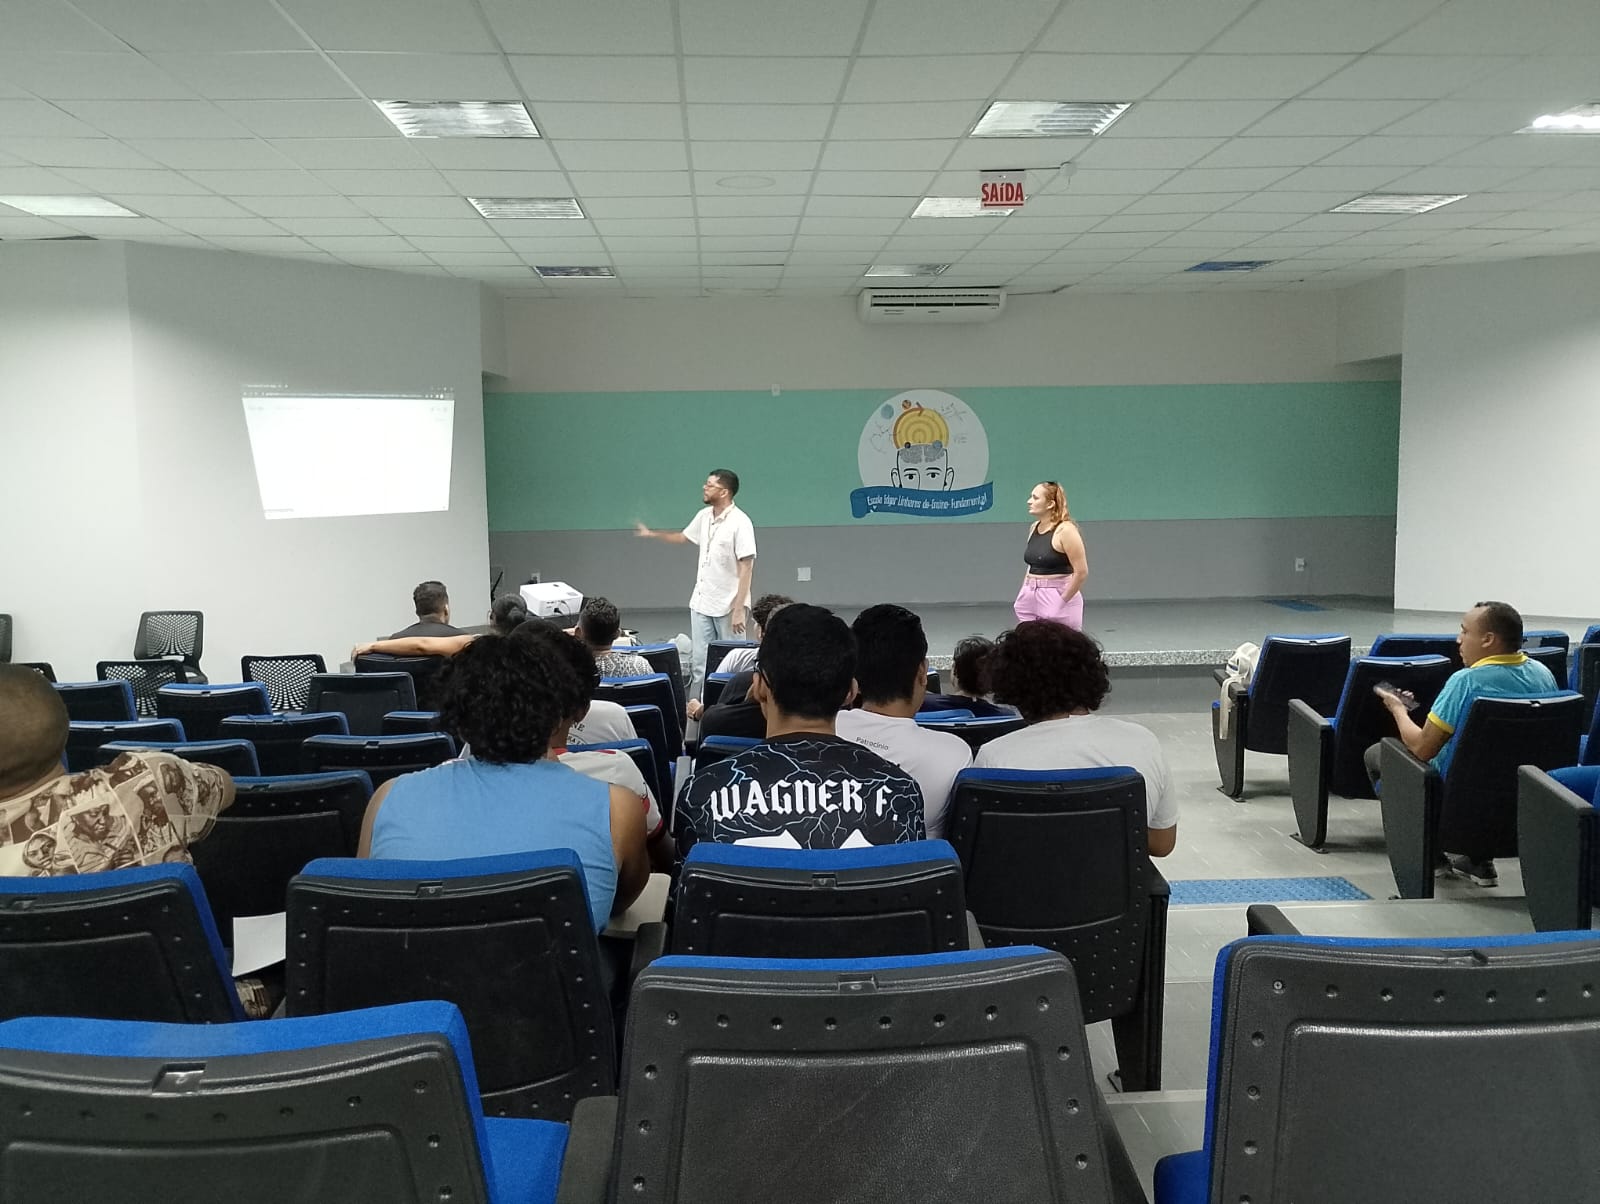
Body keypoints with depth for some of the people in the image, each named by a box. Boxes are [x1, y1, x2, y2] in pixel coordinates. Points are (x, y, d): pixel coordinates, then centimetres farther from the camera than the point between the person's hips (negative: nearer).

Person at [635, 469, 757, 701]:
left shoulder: (740, 522, -16)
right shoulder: (704, 516, 5)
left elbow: (746, 568, -18)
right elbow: (684, 537, 27)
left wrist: (739, 610, -21)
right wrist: (652, 534, 27)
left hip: (728, 606, -7)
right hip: (701, 603, 7)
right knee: (698, 662, 8)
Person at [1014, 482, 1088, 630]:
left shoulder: (1065, 530, -13)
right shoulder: (1034, 528, 10)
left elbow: (1081, 572, -15)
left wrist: (1062, 601, -14)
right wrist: (1025, 592, 13)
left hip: (1058, 598, -7)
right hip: (1031, 599, 7)